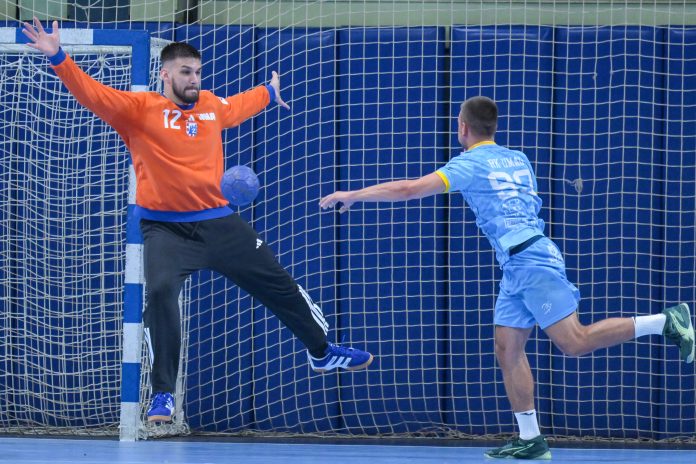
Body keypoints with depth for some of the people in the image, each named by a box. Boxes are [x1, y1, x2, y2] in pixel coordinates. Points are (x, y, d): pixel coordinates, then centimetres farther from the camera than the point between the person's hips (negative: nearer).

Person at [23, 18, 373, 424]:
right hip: (166, 228, -5)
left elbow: (237, 107, 31)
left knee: (279, 285, 13)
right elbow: (93, 93, -19)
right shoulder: (140, 108, -8)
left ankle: (322, 352, 38)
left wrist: (270, 94, 48)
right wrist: (58, 58, -33)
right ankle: (163, 395, -16)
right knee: (161, 292, -28)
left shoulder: (212, 106, 7)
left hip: (220, 223, 5)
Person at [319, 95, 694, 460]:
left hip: (532, 262, -9)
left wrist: (352, 195, 0)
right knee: (507, 351, 7)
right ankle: (530, 441, 5)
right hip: (517, 268, 9)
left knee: (574, 342, -15)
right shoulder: (518, 160, 17)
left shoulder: (469, 164, -5)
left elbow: (409, 189, -8)